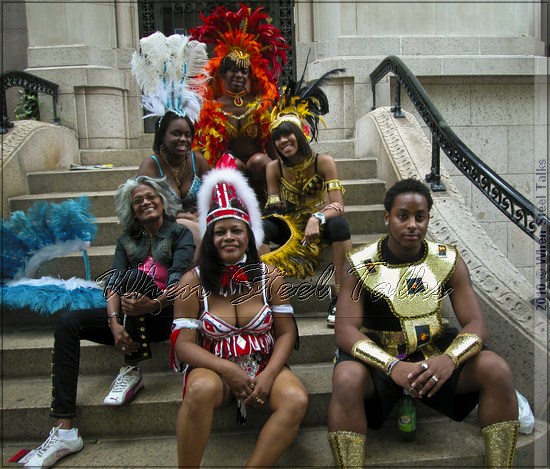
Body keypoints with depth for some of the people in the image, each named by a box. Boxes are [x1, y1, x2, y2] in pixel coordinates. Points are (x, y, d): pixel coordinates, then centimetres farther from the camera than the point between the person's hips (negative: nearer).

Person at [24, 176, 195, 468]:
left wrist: (152, 304, -34)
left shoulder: (179, 233, 4)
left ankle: (131, 372, -20)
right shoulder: (127, 240, 16)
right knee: (68, 322, -16)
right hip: (131, 318, 5)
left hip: (166, 313, -5)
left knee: (133, 276, -31)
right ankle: (64, 430, -20)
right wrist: (115, 323, -19)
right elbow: (111, 283, 1)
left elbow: (178, 278, -13)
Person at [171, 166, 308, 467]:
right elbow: (184, 343, -7)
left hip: (263, 366, 2)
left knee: (296, 400, -26)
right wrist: (228, 370, -20)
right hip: (214, 368, -2)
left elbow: (286, 332, 1)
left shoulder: (269, 277, 1)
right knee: (202, 389, -35)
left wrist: (268, 375, -16)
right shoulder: (193, 282, -4)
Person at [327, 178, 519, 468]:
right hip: (379, 354, -3)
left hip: (434, 349, 3)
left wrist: (449, 358, -30)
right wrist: (392, 366, -34)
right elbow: (345, 330, -17)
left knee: (497, 370, -20)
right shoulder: (360, 264, -11)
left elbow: (475, 323, -7)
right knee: (346, 380, -34)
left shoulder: (449, 261, -2)